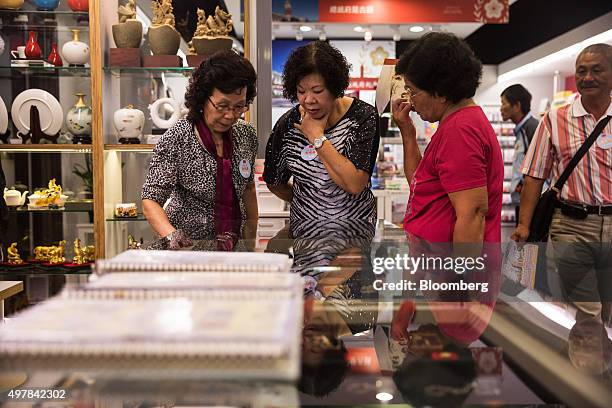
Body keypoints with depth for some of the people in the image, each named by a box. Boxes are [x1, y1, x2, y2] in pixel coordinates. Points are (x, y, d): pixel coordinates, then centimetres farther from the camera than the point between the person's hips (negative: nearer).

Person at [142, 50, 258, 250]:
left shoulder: (247, 135, 4)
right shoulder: (176, 140, -10)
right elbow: (150, 201, -10)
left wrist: (251, 240, 12)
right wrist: (171, 235, -27)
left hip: (234, 244, 3)